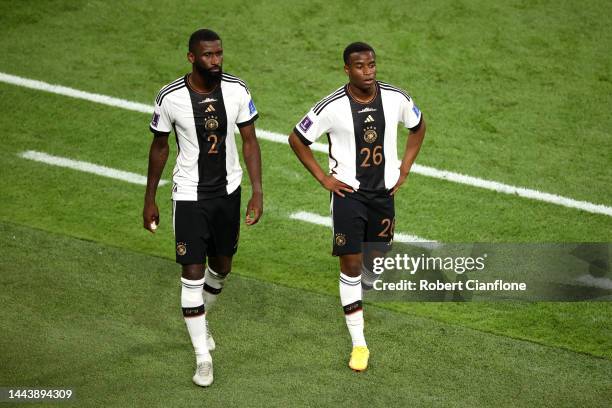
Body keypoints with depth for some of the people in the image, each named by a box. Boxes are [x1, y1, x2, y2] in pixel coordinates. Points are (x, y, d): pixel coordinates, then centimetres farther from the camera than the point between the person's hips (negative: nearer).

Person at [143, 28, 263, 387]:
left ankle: (200, 322, 47)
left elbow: (250, 141, -2)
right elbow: (160, 147, -2)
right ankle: (203, 357, 2)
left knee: (222, 267, 18)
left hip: (228, 191, 3)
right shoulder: (171, 98, -16)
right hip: (189, 195, -3)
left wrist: (258, 192, -8)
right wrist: (150, 200, 3)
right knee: (193, 274, -7)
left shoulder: (237, 90, -11)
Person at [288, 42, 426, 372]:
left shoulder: (396, 99, -8)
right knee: (351, 264, -7)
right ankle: (358, 344, -1)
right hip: (348, 192, -3)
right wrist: (323, 177, -6)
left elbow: (418, 126, 13)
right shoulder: (332, 107, -17)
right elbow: (297, 139, -4)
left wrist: (405, 168, 6)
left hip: (383, 191, 4)